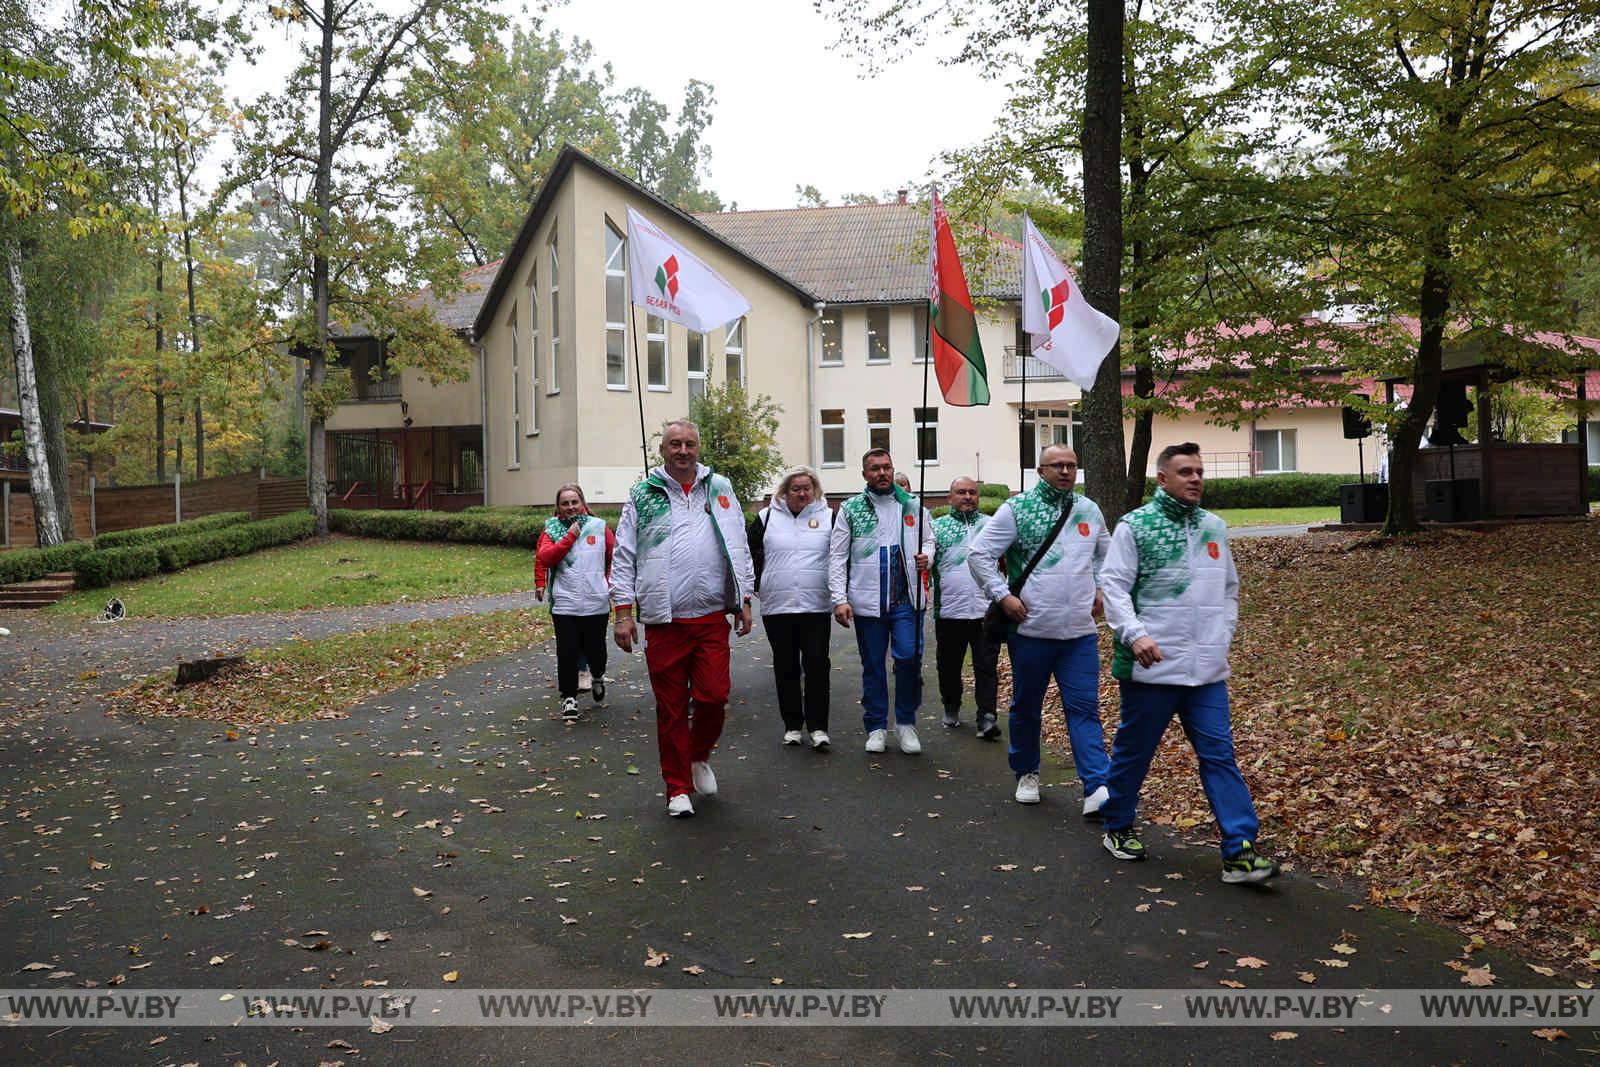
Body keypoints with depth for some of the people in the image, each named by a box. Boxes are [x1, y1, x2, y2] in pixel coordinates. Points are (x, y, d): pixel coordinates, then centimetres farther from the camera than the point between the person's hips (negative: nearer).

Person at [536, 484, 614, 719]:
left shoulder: (599, 527, 5)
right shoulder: (551, 529, 5)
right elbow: (544, 558, -11)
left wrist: (610, 583, 6)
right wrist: (569, 536, -13)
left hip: (596, 603, 0)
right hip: (564, 604, 0)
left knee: (595, 650, 5)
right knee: (567, 653, -3)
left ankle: (598, 678, 38)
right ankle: (569, 698, 14)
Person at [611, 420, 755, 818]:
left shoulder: (719, 489, 10)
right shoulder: (643, 495, 4)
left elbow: (739, 547, 14)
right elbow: (624, 558, 4)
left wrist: (743, 599, 9)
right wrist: (624, 613, -2)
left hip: (711, 617, 1)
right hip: (663, 620, -1)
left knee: (713, 696, -4)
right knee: (671, 707, 4)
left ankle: (700, 755, 26)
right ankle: (678, 788, 16)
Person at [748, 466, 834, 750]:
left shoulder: (829, 517, 5)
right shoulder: (766, 517, 7)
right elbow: (750, 554, 11)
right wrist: (753, 585, 3)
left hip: (816, 607, -1)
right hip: (776, 607, 1)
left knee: (817, 665, -4)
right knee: (785, 668, 8)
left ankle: (818, 727, 3)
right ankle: (792, 725, 18)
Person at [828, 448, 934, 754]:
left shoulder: (912, 506, 8)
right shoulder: (850, 509, 3)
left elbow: (929, 539, 17)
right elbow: (837, 556, 1)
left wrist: (926, 556, -7)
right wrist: (839, 599, -8)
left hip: (906, 599, 0)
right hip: (866, 600, 0)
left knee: (909, 658, -8)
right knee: (872, 666, 8)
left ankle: (906, 722, 11)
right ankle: (876, 727, 20)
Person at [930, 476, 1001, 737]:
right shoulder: (938, 526, 8)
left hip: (985, 610, 0)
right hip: (949, 610, 0)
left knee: (986, 667, -2)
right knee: (949, 666, 12)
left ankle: (986, 718, 0)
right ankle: (951, 708, 31)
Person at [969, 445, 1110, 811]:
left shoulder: (1089, 510, 10)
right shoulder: (1017, 509, -4)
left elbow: (1106, 554, 28)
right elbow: (979, 554, -6)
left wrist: (1100, 589, 16)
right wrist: (1002, 595, -11)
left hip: (1080, 632, 3)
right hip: (1031, 630, -2)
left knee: (1085, 709, -3)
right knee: (1026, 706, 12)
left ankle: (1097, 788, -6)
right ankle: (1026, 773, 30)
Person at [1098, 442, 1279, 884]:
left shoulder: (1214, 527, 12)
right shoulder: (1136, 525, -5)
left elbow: (1229, 588, 23)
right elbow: (1114, 586, -9)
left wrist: (1224, 634, 12)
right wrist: (1134, 634, -21)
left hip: (1207, 669, 4)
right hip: (1151, 666, -4)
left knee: (1220, 755, 0)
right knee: (1134, 750, 10)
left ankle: (1239, 852, 0)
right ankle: (1118, 829, 29)